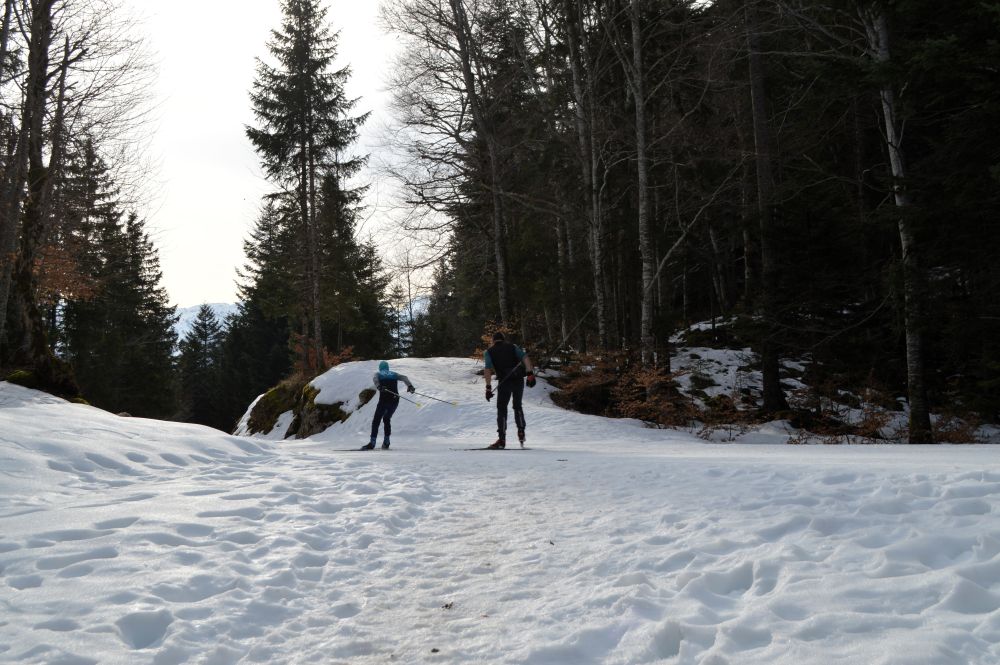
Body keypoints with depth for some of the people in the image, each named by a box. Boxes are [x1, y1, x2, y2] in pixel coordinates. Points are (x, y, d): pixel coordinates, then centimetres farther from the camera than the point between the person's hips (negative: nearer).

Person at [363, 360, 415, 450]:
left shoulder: (378, 374, 13)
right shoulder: (394, 374, 21)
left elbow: (375, 379, -11)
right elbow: (404, 378, 4)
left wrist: (379, 387, -30)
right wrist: (410, 386, -12)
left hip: (384, 400, -3)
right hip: (395, 400, 4)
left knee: (376, 421, 3)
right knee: (386, 419, 22)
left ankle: (372, 443, -7)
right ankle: (386, 442, 16)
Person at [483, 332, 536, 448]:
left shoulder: (489, 352, 8)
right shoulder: (513, 347, 13)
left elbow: (488, 370, -6)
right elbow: (525, 358, -2)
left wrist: (488, 387, -9)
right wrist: (530, 375, -10)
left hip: (504, 382, -2)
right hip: (519, 380, 2)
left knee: (501, 409, 6)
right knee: (518, 406, 21)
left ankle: (502, 439, 0)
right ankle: (521, 432, 14)